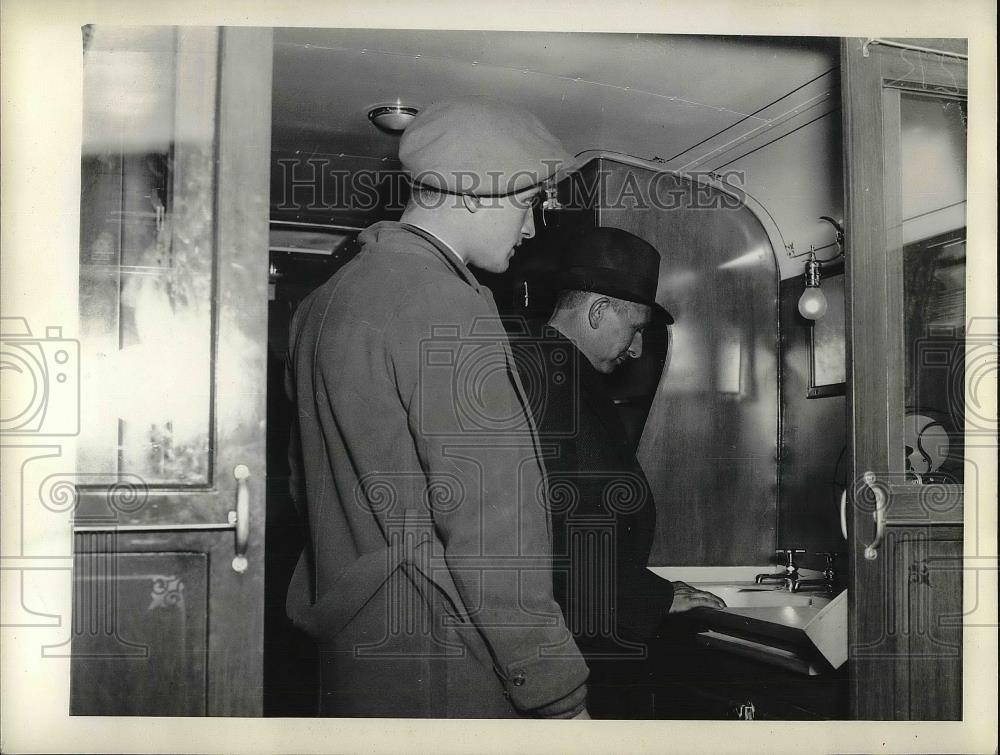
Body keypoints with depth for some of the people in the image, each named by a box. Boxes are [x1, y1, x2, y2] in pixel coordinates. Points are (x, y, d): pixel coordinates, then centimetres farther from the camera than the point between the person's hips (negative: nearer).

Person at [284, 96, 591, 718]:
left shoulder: (324, 303, 10)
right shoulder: (452, 309, -18)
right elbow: (491, 521, -22)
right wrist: (560, 699, -16)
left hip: (347, 653, 9)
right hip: (444, 672, -9)